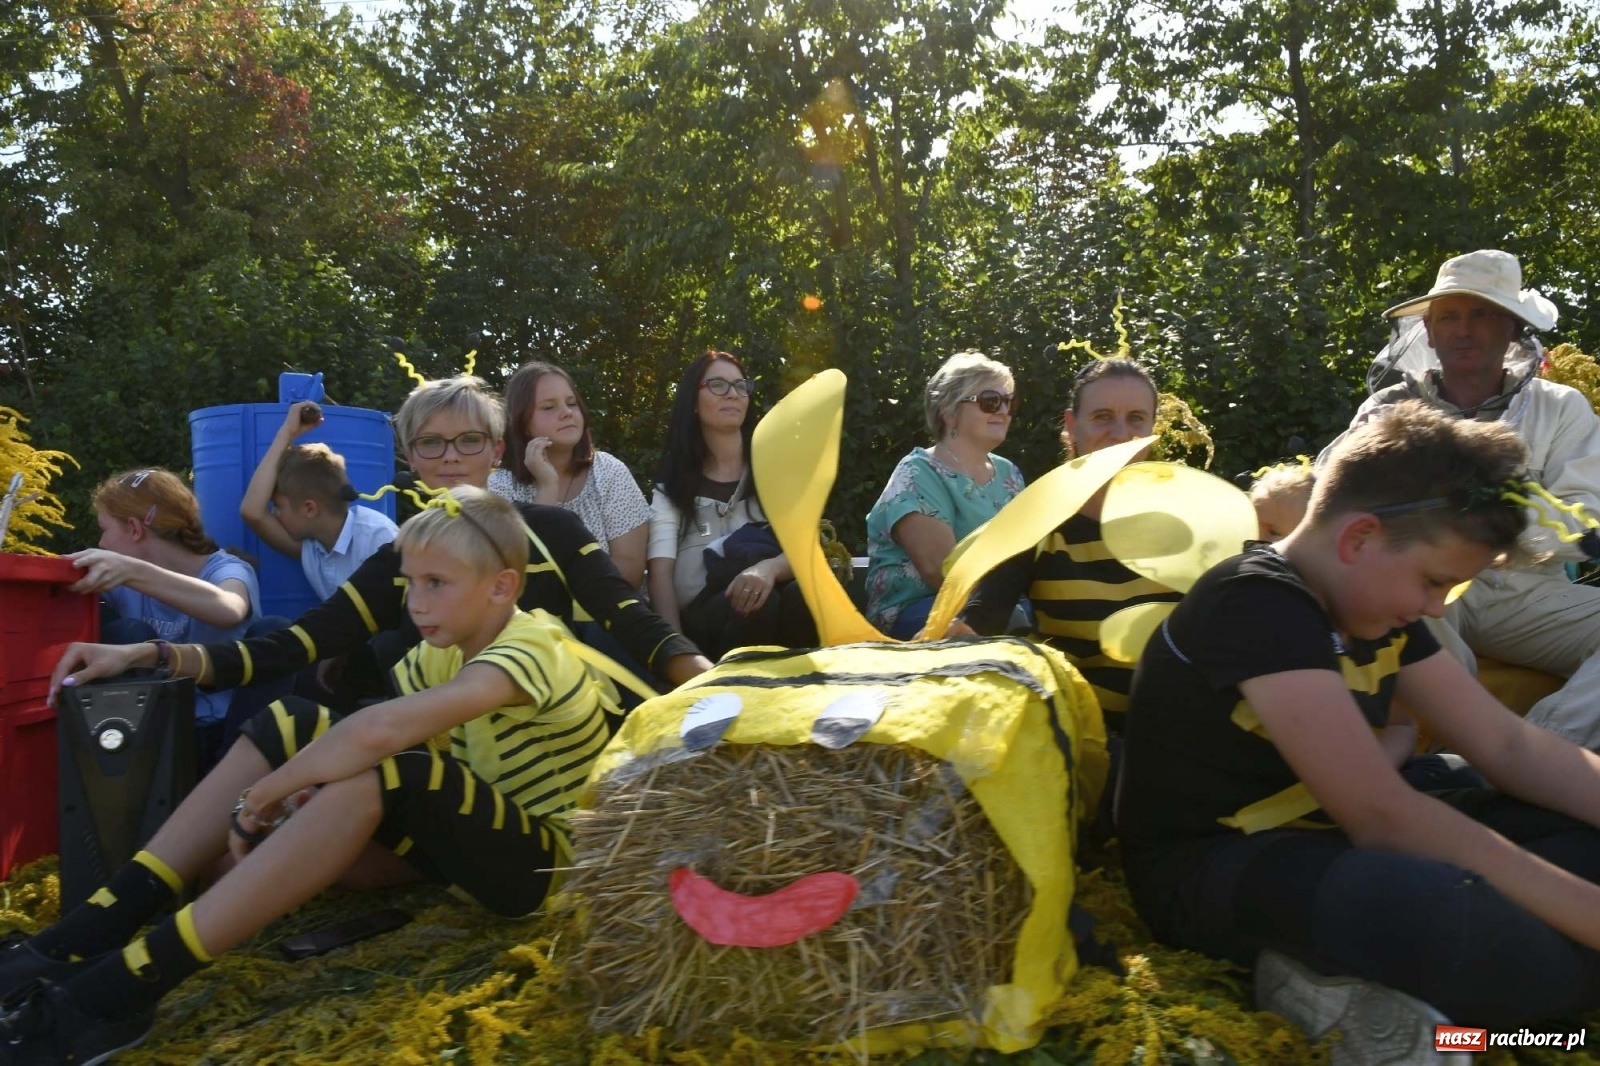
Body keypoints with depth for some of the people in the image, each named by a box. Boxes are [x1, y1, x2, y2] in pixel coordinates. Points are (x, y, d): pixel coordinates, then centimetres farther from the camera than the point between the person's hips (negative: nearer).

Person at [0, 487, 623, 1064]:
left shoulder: (531, 649, -26)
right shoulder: (445, 651, 3)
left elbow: (380, 730, -39)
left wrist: (264, 794, -26)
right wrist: (289, 792, -25)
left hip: (550, 862, -8)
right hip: (470, 835, 8)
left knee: (376, 772, -36)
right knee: (290, 727, -4)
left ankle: (129, 983, -30)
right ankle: (93, 935, -9)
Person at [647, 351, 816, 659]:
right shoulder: (672, 485, 13)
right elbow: (661, 571, -2)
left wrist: (768, 568, -27)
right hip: (701, 617, -1)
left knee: (805, 594, -33)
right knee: (757, 604, -34)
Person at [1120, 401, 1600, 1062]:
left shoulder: (1378, 609, 7)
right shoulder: (1257, 607, -22)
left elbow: (1510, 748, 7)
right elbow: (1382, 816, -28)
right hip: (1210, 865, -11)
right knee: (1451, 915, -42)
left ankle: (1347, 983, -12)